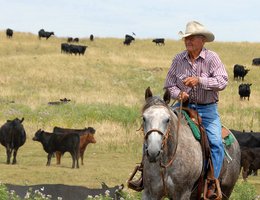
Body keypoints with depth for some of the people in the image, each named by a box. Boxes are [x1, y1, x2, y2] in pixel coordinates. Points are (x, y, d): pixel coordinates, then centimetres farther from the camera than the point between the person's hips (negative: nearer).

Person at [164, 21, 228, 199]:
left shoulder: (212, 58, -6)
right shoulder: (179, 59, 3)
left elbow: (222, 82, -17)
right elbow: (169, 83, 8)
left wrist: (199, 81, -28)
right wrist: (179, 94, -13)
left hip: (207, 109, -2)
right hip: (184, 106, 2)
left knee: (216, 143, -20)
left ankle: (211, 185, -13)